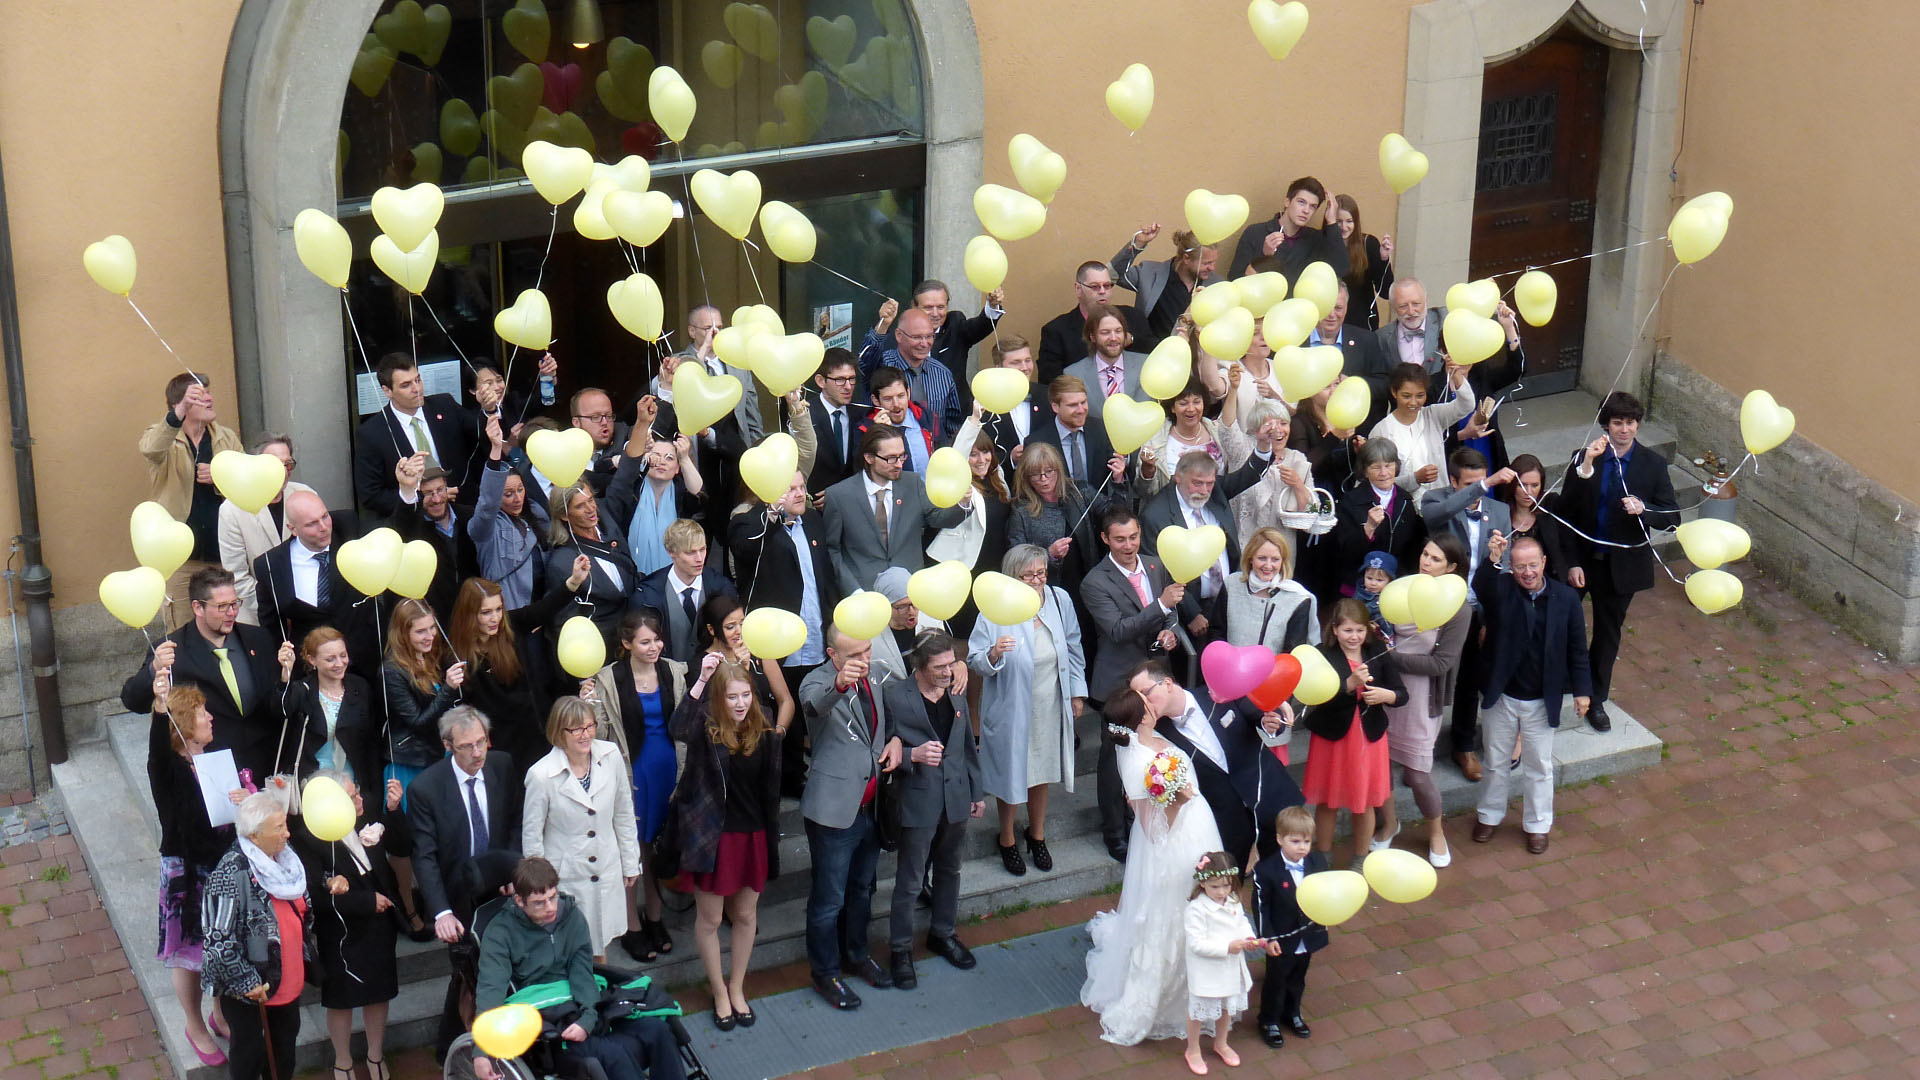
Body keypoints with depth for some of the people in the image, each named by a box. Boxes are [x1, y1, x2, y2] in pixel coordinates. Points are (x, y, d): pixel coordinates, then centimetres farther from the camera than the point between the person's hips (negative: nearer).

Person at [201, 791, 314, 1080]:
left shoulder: (286, 859, -1)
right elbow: (219, 936, -25)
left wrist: (304, 959, 16)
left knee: (284, 1046, 23)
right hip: (248, 990, -7)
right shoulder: (233, 871, -26)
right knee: (249, 1054, 12)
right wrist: (246, 982, -22)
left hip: (288, 981, 7)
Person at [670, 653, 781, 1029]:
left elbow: (770, 794, 3)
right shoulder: (706, 730, -13)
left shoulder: (765, 736, -3)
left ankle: (737, 988, 34)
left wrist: (772, 844, 5)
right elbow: (679, 728, -38)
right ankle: (719, 992, 27)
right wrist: (701, 680, -44)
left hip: (752, 838, 3)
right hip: (712, 838, -3)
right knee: (709, 918, 9)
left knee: (745, 915, 15)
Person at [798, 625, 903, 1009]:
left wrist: (895, 737, 0)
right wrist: (840, 684, -65)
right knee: (829, 899, 5)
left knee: (861, 889, 24)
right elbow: (813, 703, -42)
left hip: (871, 805, 7)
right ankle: (825, 973, 21)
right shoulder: (819, 681, -18)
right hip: (835, 809, -7)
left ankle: (856, 954, 42)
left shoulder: (871, 678, 5)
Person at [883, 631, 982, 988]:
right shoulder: (894, 695, -15)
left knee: (949, 870, 21)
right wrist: (913, 755, -28)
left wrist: (977, 791, 17)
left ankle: (943, 933, 40)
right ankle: (901, 949, 17)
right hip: (918, 801, -5)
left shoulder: (957, 691, 2)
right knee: (909, 880, 3)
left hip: (956, 798, 5)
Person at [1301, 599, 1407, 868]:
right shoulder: (1322, 655, -12)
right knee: (1327, 802, 11)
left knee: (1365, 802, 13)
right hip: (1332, 736, -2)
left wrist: (1385, 695, -24)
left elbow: (1402, 694, -3)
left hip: (1369, 736, 2)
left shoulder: (1378, 653, -4)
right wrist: (1350, 684, -35)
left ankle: (1360, 861, 31)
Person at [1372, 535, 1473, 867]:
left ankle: (1436, 833, 29)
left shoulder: (1459, 609, -11)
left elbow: (1440, 664, -15)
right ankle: (1388, 822, 34)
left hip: (1422, 694, -3)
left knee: (1417, 773, 2)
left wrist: (1393, 657, -18)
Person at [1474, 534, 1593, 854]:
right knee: (1495, 760, 18)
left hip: (1542, 700, 0)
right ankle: (1490, 816, 38)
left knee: (1539, 766, 14)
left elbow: (1577, 647, -1)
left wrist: (1582, 689, -2)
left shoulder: (1566, 598, -8)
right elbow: (1480, 587, -36)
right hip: (1500, 695, 0)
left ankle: (1537, 824, 31)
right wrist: (1492, 559, -55)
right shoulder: (1500, 589, -12)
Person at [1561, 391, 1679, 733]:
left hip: (1622, 562, 0)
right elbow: (1567, 507, -21)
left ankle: (1596, 699, 32)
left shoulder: (1653, 465, -8)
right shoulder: (1584, 458, -10)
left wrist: (1643, 509, -28)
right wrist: (1585, 468, -33)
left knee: (1608, 630, 16)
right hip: (1580, 558, 0)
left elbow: (1672, 518, -9)